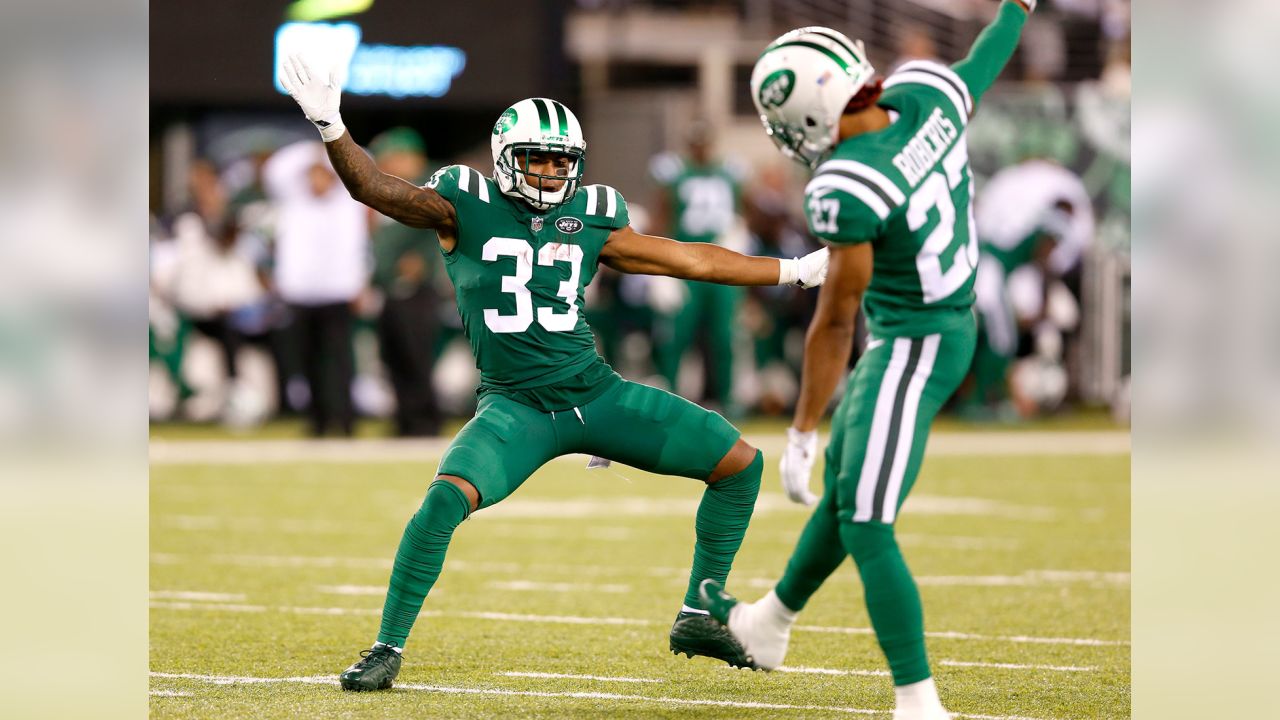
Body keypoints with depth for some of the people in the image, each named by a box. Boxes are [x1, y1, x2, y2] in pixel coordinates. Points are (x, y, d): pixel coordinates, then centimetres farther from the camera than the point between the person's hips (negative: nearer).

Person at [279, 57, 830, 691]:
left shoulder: (591, 221, 7)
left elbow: (692, 260, 15)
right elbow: (375, 188, -13)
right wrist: (329, 127, -31)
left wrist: (798, 272, 17)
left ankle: (698, 619, 14)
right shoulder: (466, 208, -2)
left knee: (740, 464, 0)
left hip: (597, 393, 5)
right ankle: (388, 648, -13)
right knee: (447, 498, -30)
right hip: (516, 405, -4)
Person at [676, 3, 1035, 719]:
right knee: (842, 493, 26)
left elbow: (835, 324, -18)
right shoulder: (928, 97, -9)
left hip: (911, 350, -9)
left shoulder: (847, 192, -27)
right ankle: (767, 625, 45)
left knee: (867, 528, -6)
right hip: (952, 327, 9)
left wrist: (803, 433, -8)